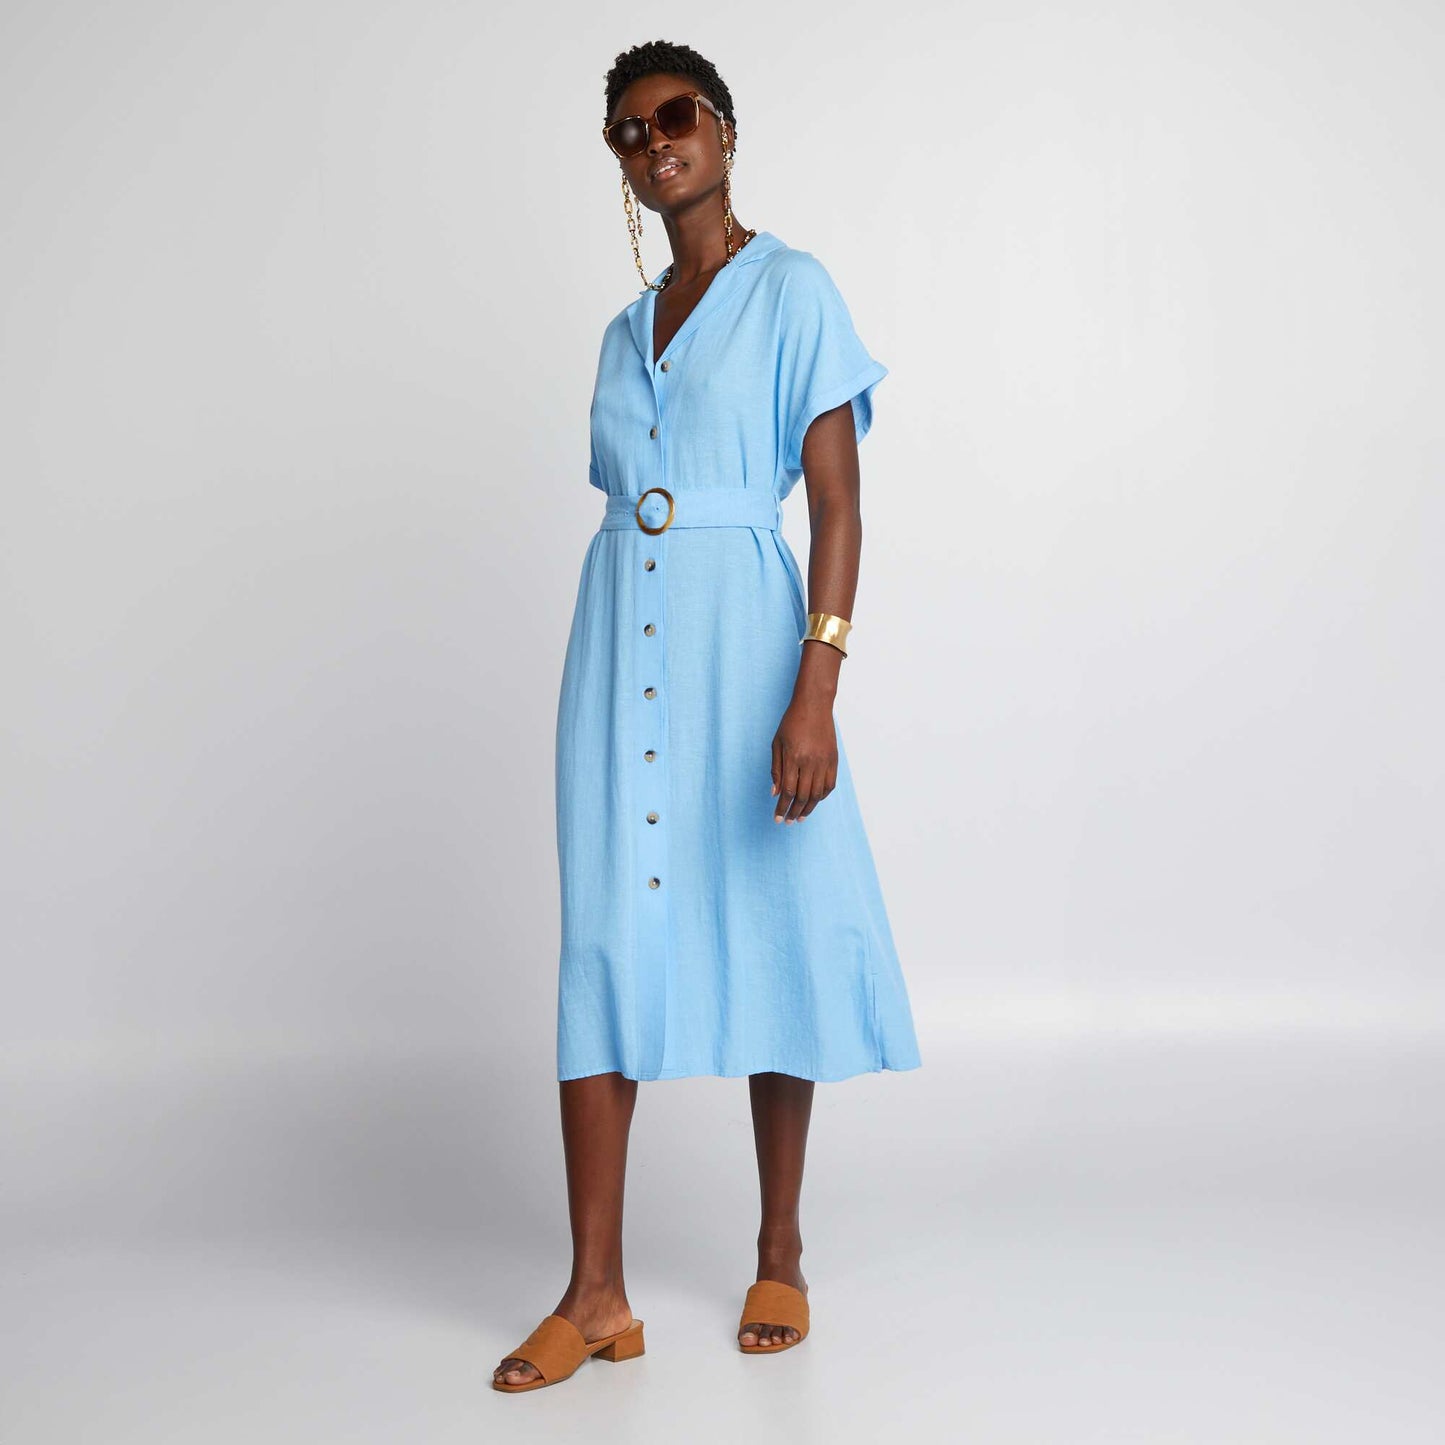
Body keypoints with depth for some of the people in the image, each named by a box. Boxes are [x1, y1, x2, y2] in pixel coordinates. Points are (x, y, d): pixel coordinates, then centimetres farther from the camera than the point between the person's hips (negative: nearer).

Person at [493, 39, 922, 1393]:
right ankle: (596, 1293, 3)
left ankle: (780, 1258, 18)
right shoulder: (626, 331, 17)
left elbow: (839, 508, -8)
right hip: (620, 643, 5)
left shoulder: (791, 291, 0)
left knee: (766, 933, 2)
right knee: (605, 943, 0)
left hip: (742, 632, -5)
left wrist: (814, 695, -17)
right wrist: (614, 669, 16)